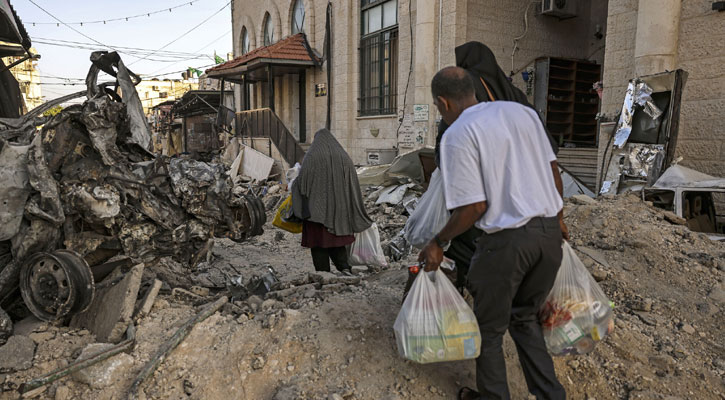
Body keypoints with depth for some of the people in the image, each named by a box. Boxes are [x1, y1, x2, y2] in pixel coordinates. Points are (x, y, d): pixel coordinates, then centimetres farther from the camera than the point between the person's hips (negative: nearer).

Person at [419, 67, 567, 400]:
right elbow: (551, 168, 15)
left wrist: (438, 243, -2)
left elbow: (474, 206, -16)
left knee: (489, 328, 15)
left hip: (506, 239, -7)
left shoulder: (457, 134, -11)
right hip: (549, 231, 7)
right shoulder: (522, 111, 9)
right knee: (524, 316, 25)